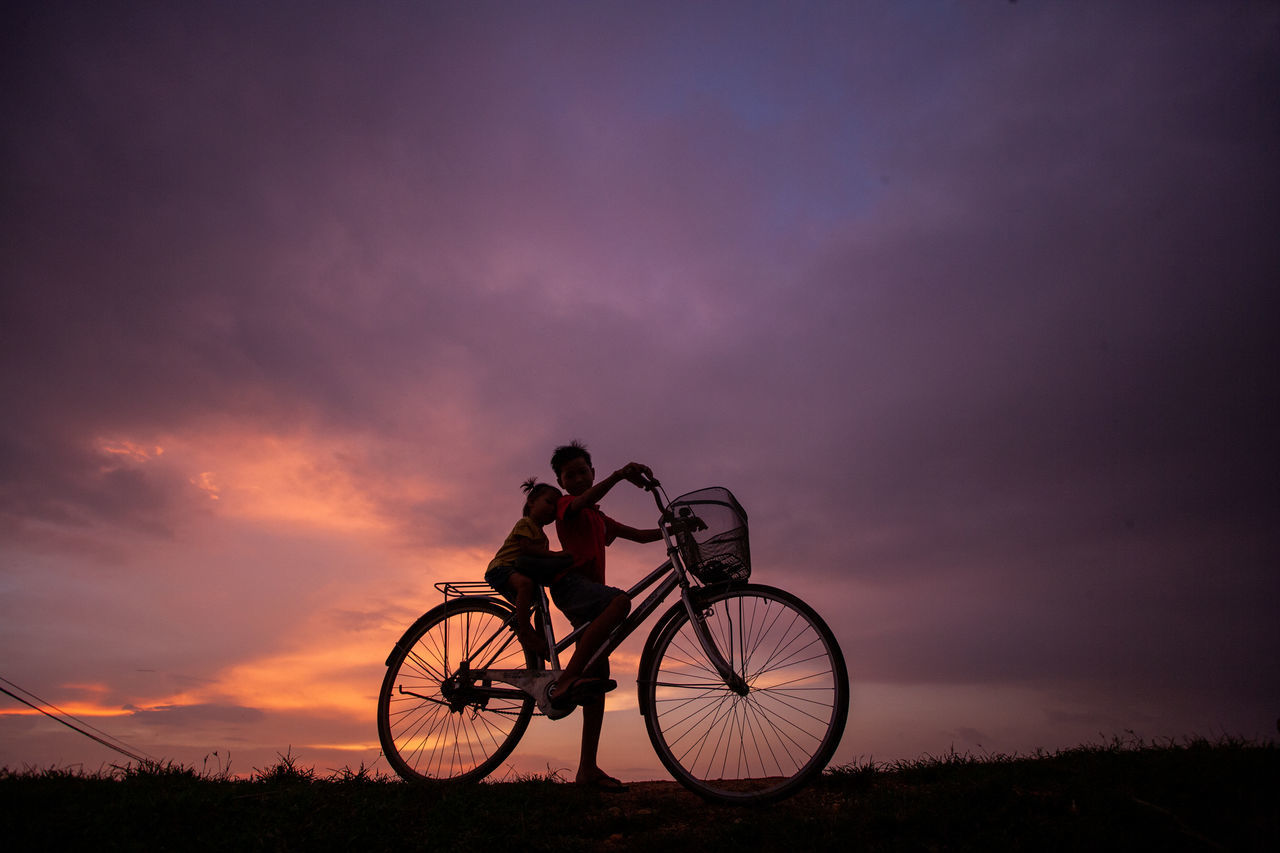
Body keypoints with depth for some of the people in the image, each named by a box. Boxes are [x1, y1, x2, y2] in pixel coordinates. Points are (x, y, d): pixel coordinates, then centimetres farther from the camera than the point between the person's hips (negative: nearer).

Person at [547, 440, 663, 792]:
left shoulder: (599, 518, 30)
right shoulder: (566, 505, 6)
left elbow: (639, 534, 25)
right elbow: (584, 499, -20)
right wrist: (619, 474, -35)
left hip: (590, 589, 8)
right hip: (570, 582, -8)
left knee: (599, 674, 0)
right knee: (621, 601, -37)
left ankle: (588, 768, 1)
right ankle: (564, 682, -39)